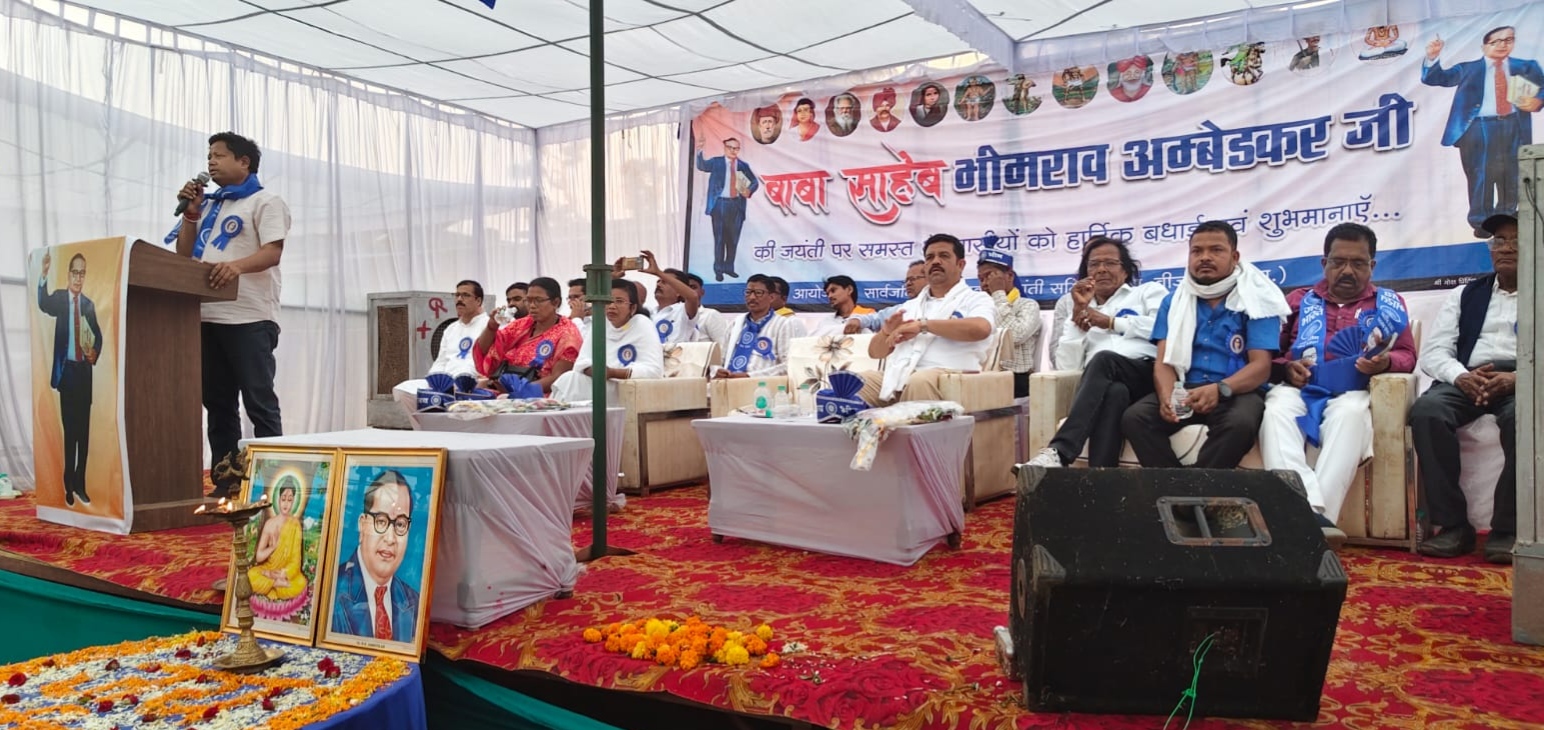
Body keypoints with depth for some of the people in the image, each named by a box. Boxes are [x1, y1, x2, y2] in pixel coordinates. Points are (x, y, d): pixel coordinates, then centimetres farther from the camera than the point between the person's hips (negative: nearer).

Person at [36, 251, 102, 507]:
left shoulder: (89, 304, 10)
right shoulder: (59, 297, 1)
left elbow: (98, 335, 17)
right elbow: (43, 304, -22)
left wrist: (96, 352, -4)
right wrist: (44, 274, -38)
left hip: (84, 370, 3)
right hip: (66, 369, -3)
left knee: (84, 429, 6)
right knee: (69, 428, -2)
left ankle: (80, 484, 13)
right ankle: (69, 485, 7)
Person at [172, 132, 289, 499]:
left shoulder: (265, 201, 2)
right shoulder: (208, 206, 24)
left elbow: (273, 251, -13)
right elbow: (184, 255, 20)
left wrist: (238, 265, -31)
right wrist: (190, 212, 10)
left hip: (250, 318, -7)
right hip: (208, 318, 7)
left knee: (259, 402, -6)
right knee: (217, 402, 7)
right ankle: (224, 480, 12)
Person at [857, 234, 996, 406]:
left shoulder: (976, 300, 13)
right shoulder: (910, 306, 28)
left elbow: (980, 329, -13)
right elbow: (875, 352, 25)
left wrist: (923, 325, -11)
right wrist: (887, 331, 2)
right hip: (898, 378, 5)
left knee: (920, 382, -38)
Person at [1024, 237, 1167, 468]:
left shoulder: (1149, 291, 25)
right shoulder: (1081, 307, 30)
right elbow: (1067, 364, 13)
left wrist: (1110, 323, 4)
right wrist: (1078, 311, 7)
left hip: (1150, 375, -1)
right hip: (1104, 387, 1)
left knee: (1103, 360, -34)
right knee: (1114, 392, -37)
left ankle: (1058, 451, -46)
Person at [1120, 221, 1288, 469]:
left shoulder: (1256, 300, 3)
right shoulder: (1175, 301, 12)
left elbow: (1261, 366, -7)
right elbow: (1164, 361, 3)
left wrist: (1220, 389, -27)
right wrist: (1167, 396, -20)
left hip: (1235, 392, -2)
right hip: (1183, 390, 3)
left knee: (1240, 423, -36)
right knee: (1133, 418, -25)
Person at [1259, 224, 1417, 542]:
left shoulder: (1387, 302, 24)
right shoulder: (1299, 300, 25)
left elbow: (1406, 355, 14)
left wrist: (1385, 362, -11)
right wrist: (1286, 369, -6)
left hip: (1351, 391, 0)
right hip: (1298, 388, 1)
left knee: (1351, 414, -39)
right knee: (1276, 410, -37)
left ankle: (1320, 513, -47)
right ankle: (1309, 513, -52)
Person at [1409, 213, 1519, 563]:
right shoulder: (1465, 295, 24)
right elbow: (1433, 351, 11)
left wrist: (1516, 378, -19)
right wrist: (1462, 377, -11)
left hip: (1522, 383, -2)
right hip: (1467, 381, 2)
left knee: (1522, 416, -37)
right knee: (1427, 410, -31)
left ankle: (1506, 530, -26)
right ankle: (1453, 525, -26)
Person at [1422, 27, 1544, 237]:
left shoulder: (1526, 67, 11)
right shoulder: (1467, 69, 4)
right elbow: (1433, 78, 0)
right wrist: (1432, 57, -17)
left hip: (1513, 127, 3)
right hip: (1480, 127, -3)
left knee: (1512, 176, 10)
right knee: (1481, 175, -4)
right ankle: (1481, 222, 5)